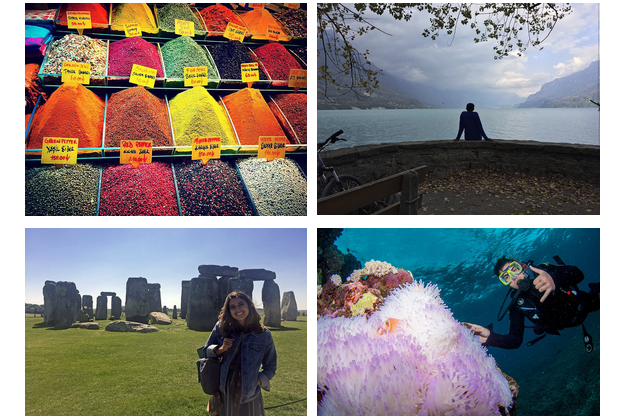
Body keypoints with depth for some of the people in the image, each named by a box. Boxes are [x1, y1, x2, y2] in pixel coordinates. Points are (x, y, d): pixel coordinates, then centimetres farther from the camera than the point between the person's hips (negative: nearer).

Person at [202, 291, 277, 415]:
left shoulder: (264, 335, -5)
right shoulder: (221, 328, -2)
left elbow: (270, 368, 3)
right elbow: (206, 351, 8)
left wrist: (257, 381, -14)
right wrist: (221, 349, -11)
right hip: (223, 393, 1)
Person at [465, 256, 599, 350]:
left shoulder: (544, 270, -31)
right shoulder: (517, 304, -27)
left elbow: (578, 274, -44)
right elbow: (516, 340, -29)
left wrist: (555, 279, -65)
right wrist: (490, 337, -48)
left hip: (581, 303, -1)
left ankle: (595, 289, 38)